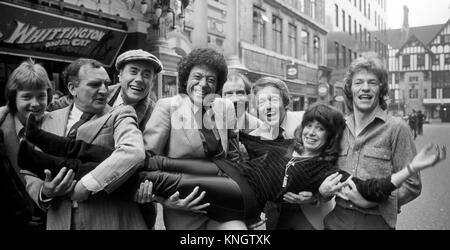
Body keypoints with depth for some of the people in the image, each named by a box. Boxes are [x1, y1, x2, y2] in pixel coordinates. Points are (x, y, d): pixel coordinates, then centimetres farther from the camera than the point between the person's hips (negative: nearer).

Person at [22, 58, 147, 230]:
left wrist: (86, 185, -25)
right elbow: (31, 173, 10)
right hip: (60, 222, 3)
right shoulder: (50, 120, 7)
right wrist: (44, 192, -10)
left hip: (110, 221, -3)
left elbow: (134, 153, -24)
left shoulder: (119, 115, -5)